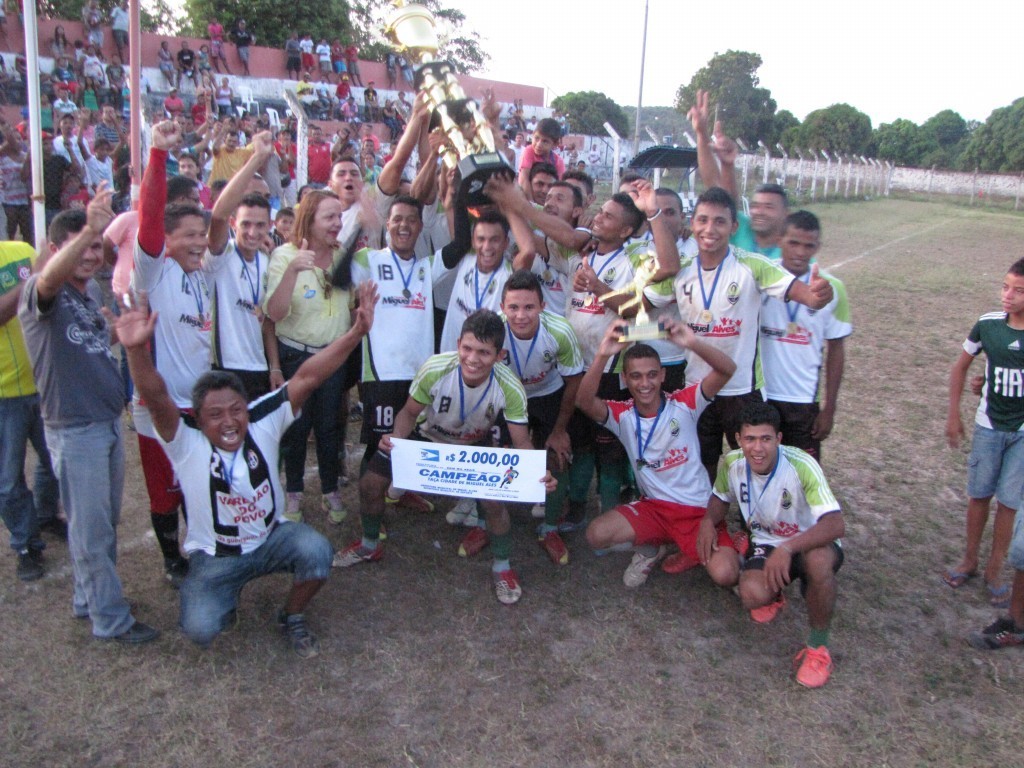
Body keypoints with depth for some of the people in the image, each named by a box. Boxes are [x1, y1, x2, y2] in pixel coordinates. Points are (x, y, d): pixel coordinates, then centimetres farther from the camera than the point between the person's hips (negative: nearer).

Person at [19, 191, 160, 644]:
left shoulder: (91, 289, 9)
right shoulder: (41, 292, -15)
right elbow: (49, 279, -41)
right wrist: (89, 228, -55)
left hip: (109, 419, 8)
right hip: (74, 428, -8)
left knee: (106, 521, 18)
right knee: (91, 529, 3)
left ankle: (89, 598, 35)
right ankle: (110, 619, 14)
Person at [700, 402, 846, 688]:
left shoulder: (801, 466, -28)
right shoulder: (732, 463, -12)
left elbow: (836, 524, -36)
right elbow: (721, 498, 12)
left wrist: (787, 548, -50)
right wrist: (708, 520, -11)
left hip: (811, 544, -3)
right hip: (766, 543, 3)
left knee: (818, 560, -41)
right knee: (753, 595, -30)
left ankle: (817, 647, -15)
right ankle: (774, 595, 13)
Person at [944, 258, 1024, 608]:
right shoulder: (988, 324, -9)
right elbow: (960, 367, 6)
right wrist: (953, 415, 5)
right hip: (988, 426, 2)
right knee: (979, 494, 11)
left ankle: (995, 569, 19)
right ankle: (969, 560, 28)